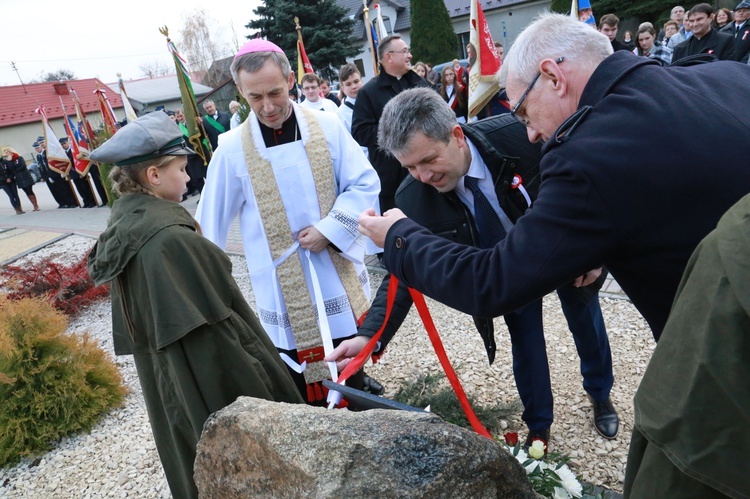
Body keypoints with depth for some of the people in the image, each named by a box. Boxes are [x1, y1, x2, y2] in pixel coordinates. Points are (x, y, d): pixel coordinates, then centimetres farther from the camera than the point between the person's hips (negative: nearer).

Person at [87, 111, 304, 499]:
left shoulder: (122, 229, 1)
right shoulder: (170, 238, -27)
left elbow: (140, 322, 9)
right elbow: (212, 330, -25)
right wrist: (260, 389, -16)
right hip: (218, 386, -9)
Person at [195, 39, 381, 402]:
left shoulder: (327, 125, -5)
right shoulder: (232, 149, -8)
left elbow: (364, 184, -2)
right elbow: (210, 225, -1)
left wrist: (330, 230, -15)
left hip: (341, 280, 2)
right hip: (285, 293, -2)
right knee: (302, 393, 6)